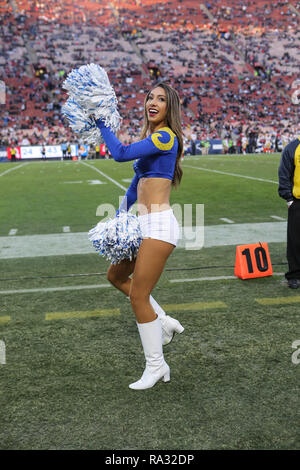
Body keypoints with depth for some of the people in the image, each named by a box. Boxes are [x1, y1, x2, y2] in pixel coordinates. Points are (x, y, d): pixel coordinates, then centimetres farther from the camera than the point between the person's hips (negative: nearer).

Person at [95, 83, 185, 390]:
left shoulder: (165, 135, -12)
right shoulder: (151, 137, 17)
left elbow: (121, 154, -20)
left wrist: (101, 124, -6)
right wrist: (121, 212, 21)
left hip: (159, 225, -10)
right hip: (145, 224, 10)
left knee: (138, 295, -5)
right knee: (116, 276, 21)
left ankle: (156, 366, 10)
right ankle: (164, 322, 25)